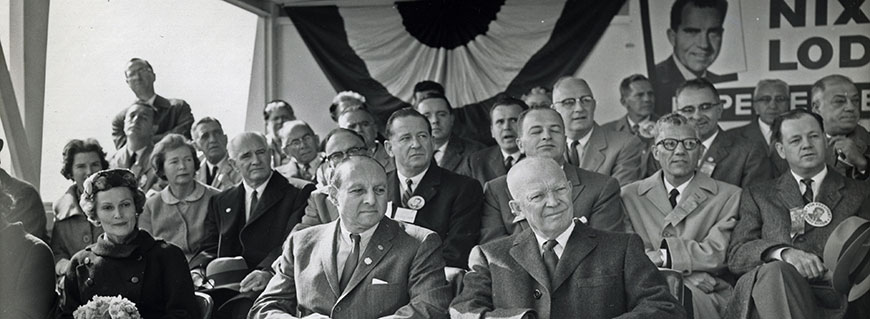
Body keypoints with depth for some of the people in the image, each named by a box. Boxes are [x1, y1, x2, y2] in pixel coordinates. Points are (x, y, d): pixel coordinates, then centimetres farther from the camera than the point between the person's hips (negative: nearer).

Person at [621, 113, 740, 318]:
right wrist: (686, 274, -10)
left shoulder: (728, 196, 12)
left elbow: (717, 254, 0)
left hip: (706, 297, -1)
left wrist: (662, 256, -9)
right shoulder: (630, 196, 15)